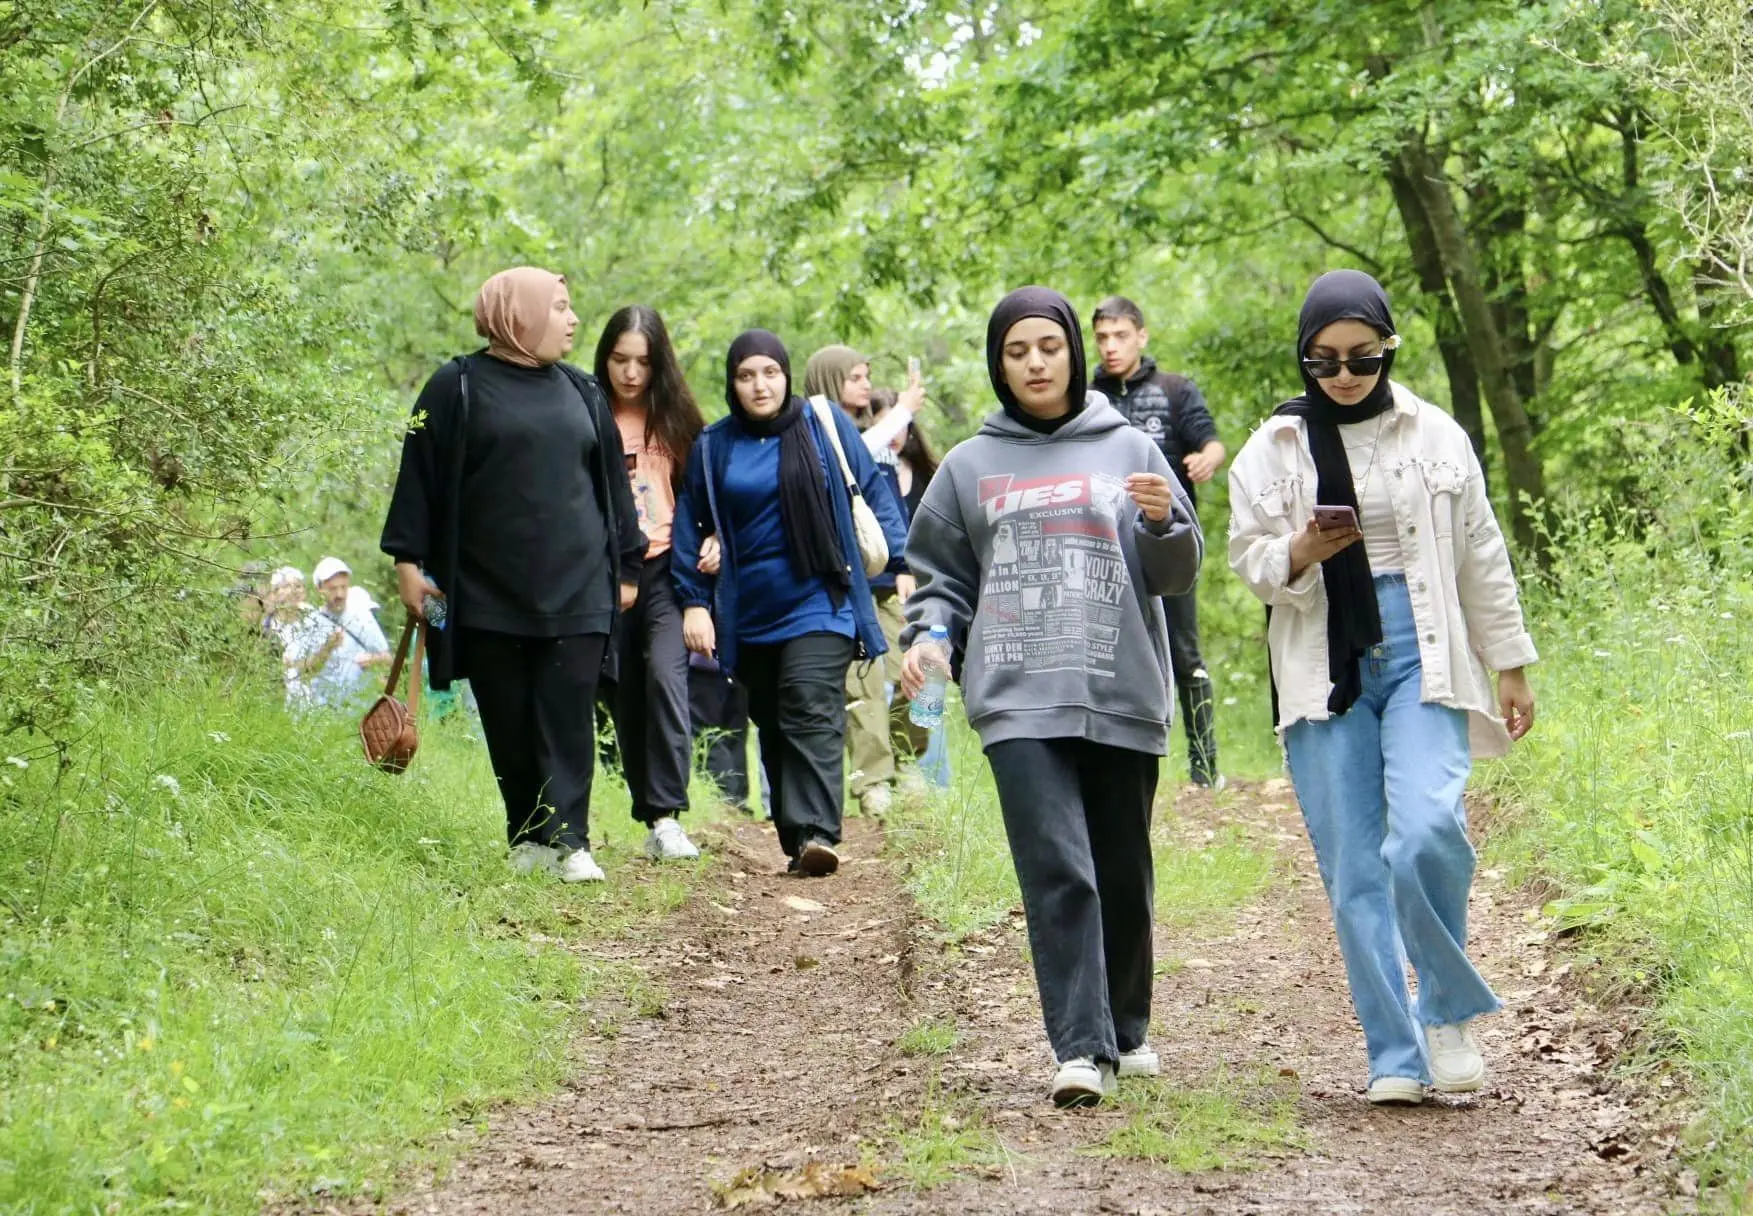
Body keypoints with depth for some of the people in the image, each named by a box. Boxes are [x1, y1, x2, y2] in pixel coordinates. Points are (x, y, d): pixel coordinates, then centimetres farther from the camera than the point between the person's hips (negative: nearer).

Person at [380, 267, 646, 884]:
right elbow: (420, 477, 1)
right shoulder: (458, 388, 1)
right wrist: (408, 559, -4)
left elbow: (612, 481, 18)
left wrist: (627, 566, 17)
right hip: (488, 594, -2)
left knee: (569, 718, -7)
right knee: (508, 723, 2)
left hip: (575, 592, 2)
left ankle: (568, 840, -11)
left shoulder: (581, 393, 13)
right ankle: (527, 839, 10)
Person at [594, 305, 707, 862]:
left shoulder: (673, 418, 7)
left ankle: (667, 816, -20)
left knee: (665, 675, -20)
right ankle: (650, 820, 15)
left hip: (665, 568, -1)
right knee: (625, 700, 5)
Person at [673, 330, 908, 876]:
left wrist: (902, 564, 0)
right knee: (772, 727, 7)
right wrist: (694, 601, 3)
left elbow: (873, 495, 5)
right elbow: (689, 527, 11)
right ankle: (796, 837, 14)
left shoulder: (824, 425, 1)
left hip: (818, 603, -4)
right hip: (750, 615, 4)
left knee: (812, 712, -16)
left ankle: (816, 832, -24)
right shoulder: (713, 447, 7)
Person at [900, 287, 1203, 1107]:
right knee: (1058, 872, -14)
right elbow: (942, 578, 19)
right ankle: (1079, 1048, -18)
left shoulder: (1126, 450, 10)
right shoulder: (970, 467, 12)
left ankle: (1125, 1030, 27)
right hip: (1019, 701, -1)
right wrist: (927, 637, -1)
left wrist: (1164, 519, -14)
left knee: (1123, 875, 10)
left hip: (1122, 696, 1)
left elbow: (1176, 573, 7)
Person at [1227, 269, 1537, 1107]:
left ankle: (1449, 1010, 2)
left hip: (1422, 660, -1)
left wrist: (1513, 668, 14)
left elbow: (1482, 561, 13)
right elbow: (1247, 557, 7)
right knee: (1354, 870, -1)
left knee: (1427, 834, -21)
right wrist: (1301, 553, -15)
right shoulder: (1272, 451, 6)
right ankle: (1396, 1055, 6)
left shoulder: (1435, 438, 7)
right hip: (1325, 672, 1)